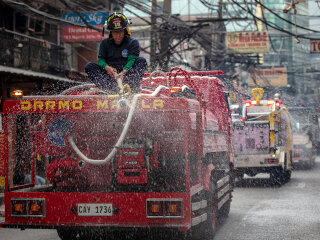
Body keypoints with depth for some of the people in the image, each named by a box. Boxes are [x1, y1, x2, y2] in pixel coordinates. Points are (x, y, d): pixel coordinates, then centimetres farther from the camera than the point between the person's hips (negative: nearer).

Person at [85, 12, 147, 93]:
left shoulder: (133, 42, 2)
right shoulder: (104, 43, 11)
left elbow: (132, 60, -11)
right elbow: (101, 59, 2)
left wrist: (123, 72, -31)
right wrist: (107, 67, -23)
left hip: (127, 74, -2)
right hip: (109, 75, 2)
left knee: (141, 60, -23)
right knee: (89, 66, -18)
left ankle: (133, 87, -40)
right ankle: (110, 87, -38)